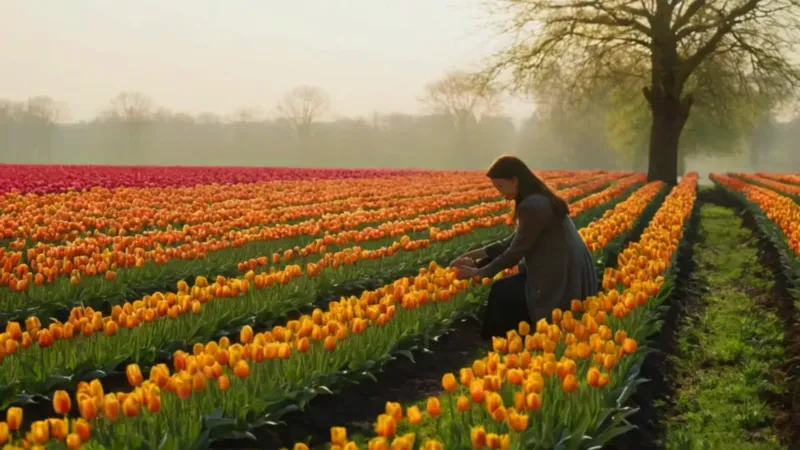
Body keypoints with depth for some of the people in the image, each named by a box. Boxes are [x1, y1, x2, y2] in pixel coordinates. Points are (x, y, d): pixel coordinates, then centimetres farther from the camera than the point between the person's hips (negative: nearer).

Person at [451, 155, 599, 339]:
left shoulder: (533, 206, -20)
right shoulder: (541, 199, 11)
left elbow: (516, 252, -15)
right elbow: (516, 242, 16)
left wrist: (478, 272, -4)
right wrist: (475, 255, 13)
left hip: (562, 281, -10)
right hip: (571, 273, 10)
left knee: (502, 292, -5)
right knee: (510, 284, 18)